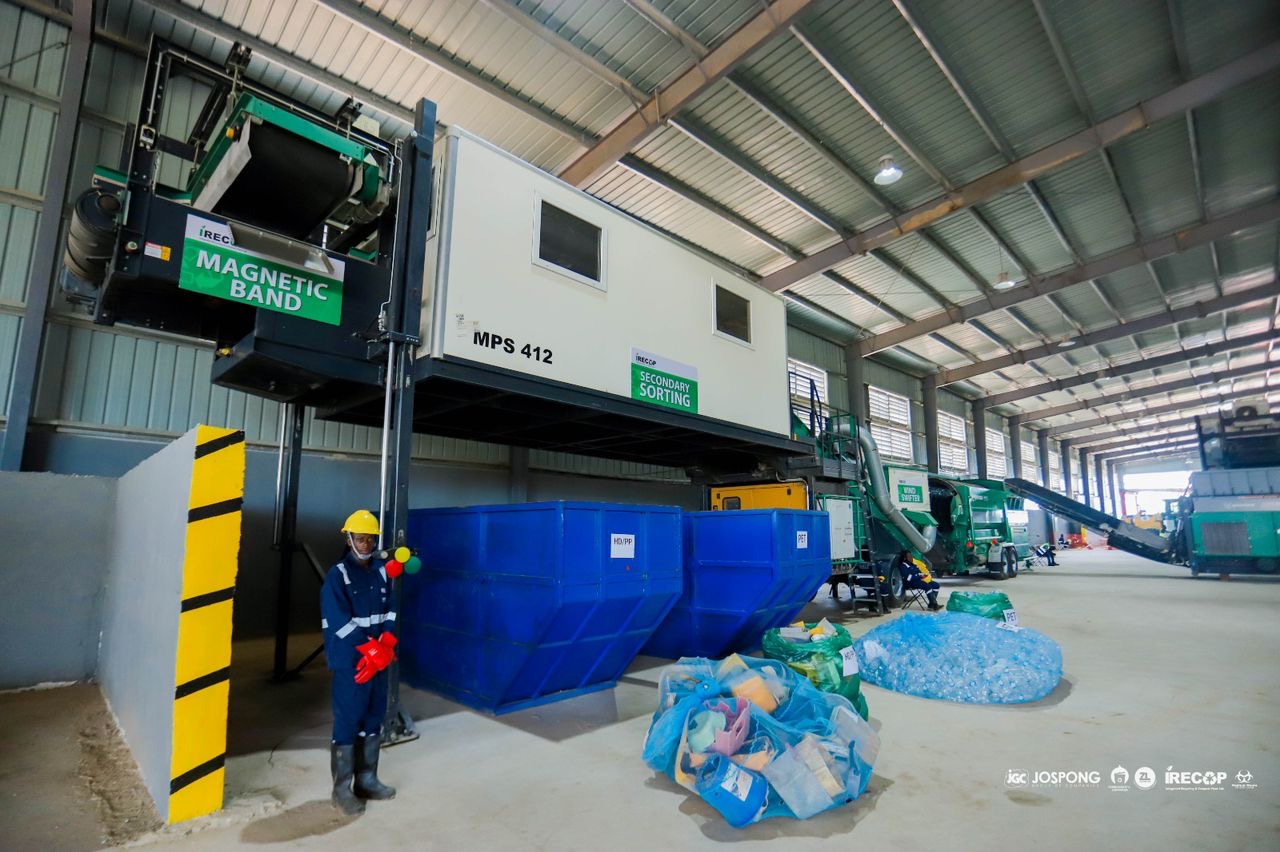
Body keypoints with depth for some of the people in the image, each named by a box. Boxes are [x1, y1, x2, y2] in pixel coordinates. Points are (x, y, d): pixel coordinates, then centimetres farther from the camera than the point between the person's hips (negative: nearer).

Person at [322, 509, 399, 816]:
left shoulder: (381, 572, 7)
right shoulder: (337, 576, -9)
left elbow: (390, 611, 7)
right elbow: (341, 623, -15)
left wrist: (385, 646, -8)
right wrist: (373, 650, -16)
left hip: (378, 660, 6)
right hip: (350, 663, -5)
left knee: (373, 720, 13)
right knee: (347, 724, 1)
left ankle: (366, 780, 27)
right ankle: (342, 790, 14)